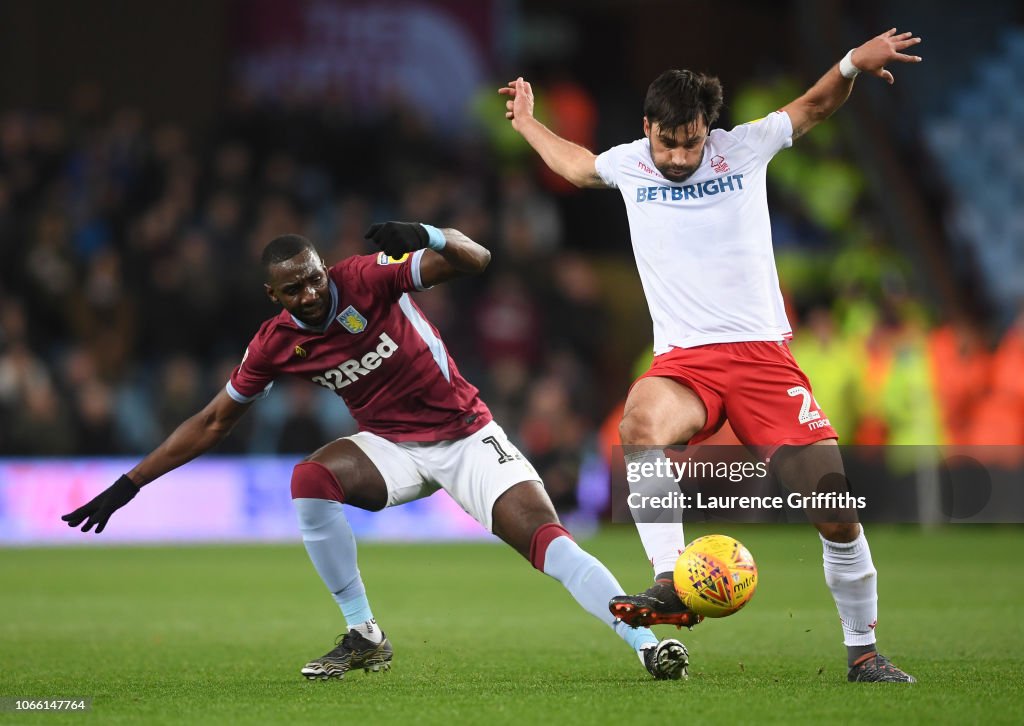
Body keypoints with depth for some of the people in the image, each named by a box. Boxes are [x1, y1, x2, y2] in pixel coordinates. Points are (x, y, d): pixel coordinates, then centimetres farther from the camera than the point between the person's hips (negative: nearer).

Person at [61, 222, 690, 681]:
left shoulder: (367, 278, -18)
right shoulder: (274, 346, -7)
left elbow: (474, 261, -21)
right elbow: (214, 423, 4)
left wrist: (426, 237, -43)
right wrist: (127, 486, 4)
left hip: (467, 436, -3)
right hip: (393, 447, 3)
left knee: (547, 538, -23)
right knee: (310, 480, -26)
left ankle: (649, 644, -22)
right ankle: (365, 637, -12)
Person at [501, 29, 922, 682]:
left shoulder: (744, 148, 7)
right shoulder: (628, 164, 11)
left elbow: (816, 105, 18)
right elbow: (574, 163, 34)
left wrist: (853, 64, -1)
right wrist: (527, 121, 46)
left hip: (764, 353, 0)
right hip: (684, 359, 0)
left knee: (837, 508, -10)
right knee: (640, 423, -38)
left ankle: (863, 652, 7)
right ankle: (672, 585, -38)